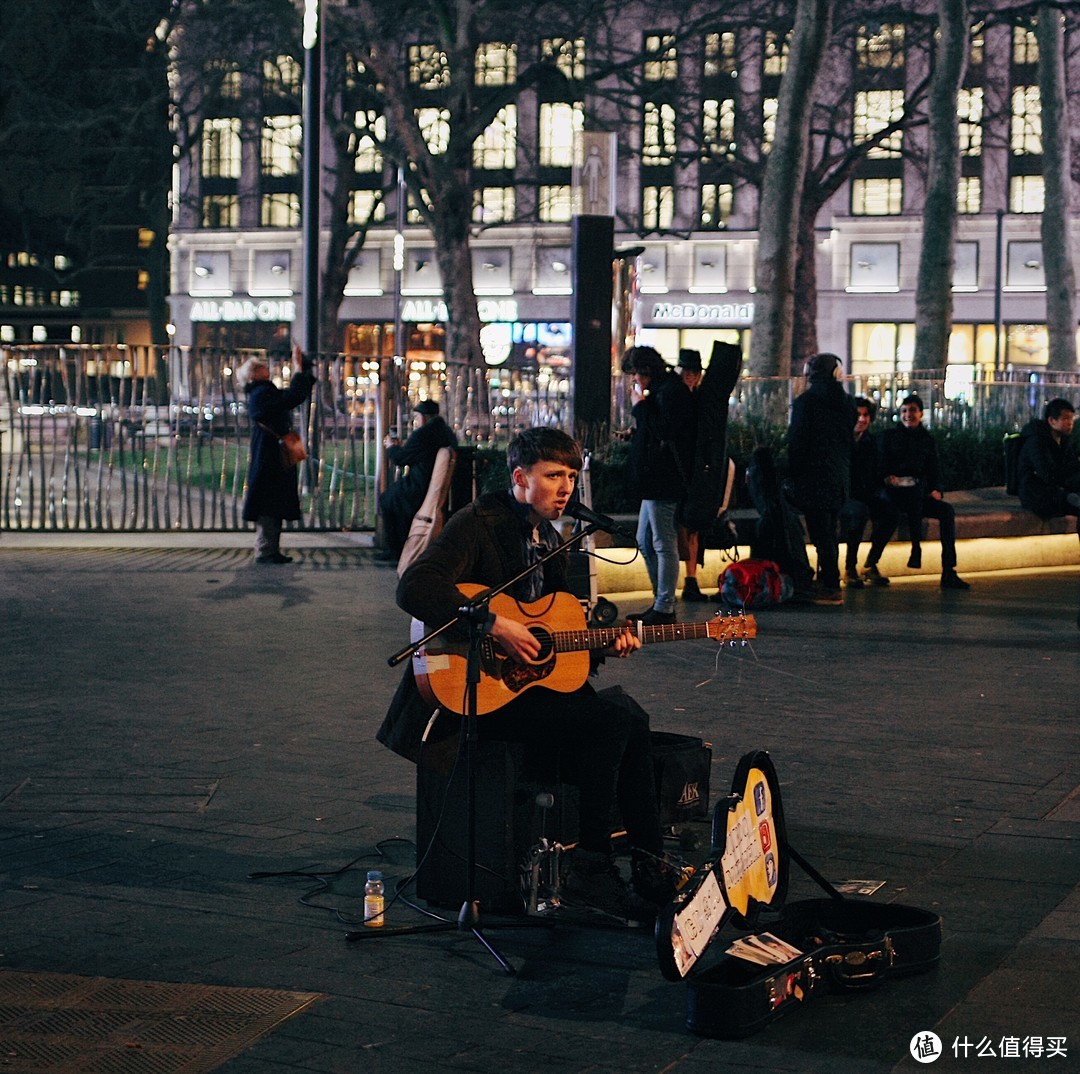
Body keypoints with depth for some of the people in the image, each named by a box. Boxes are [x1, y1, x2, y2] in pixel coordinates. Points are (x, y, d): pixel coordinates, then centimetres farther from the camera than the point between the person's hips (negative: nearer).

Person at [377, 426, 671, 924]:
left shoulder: (550, 540, 15)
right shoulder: (479, 523, -11)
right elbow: (414, 588, -26)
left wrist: (602, 644, 2)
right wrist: (495, 625, -29)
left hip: (530, 676, 8)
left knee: (630, 718, -11)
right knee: (608, 719, -22)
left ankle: (649, 864, -5)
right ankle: (590, 867, -13)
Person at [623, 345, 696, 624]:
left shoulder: (671, 392, -14)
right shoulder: (661, 390, 19)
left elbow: (664, 431, -24)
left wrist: (640, 405, -16)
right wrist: (637, 434, 11)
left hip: (664, 482, -12)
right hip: (654, 481, 12)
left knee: (664, 544, -7)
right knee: (645, 542, 16)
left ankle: (664, 609, -4)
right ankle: (660, 602, 22)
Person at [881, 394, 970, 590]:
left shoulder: (927, 439, 19)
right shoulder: (890, 436, 11)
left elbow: (934, 469, 13)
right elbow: (882, 464, 2)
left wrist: (935, 489, -6)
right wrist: (888, 477, -20)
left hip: (919, 495, 4)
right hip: (895, 492, -4)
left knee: (947, 510, -24)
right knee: (914, 493, -39)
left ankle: (948, 573, -27)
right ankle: (916, 547, -33)